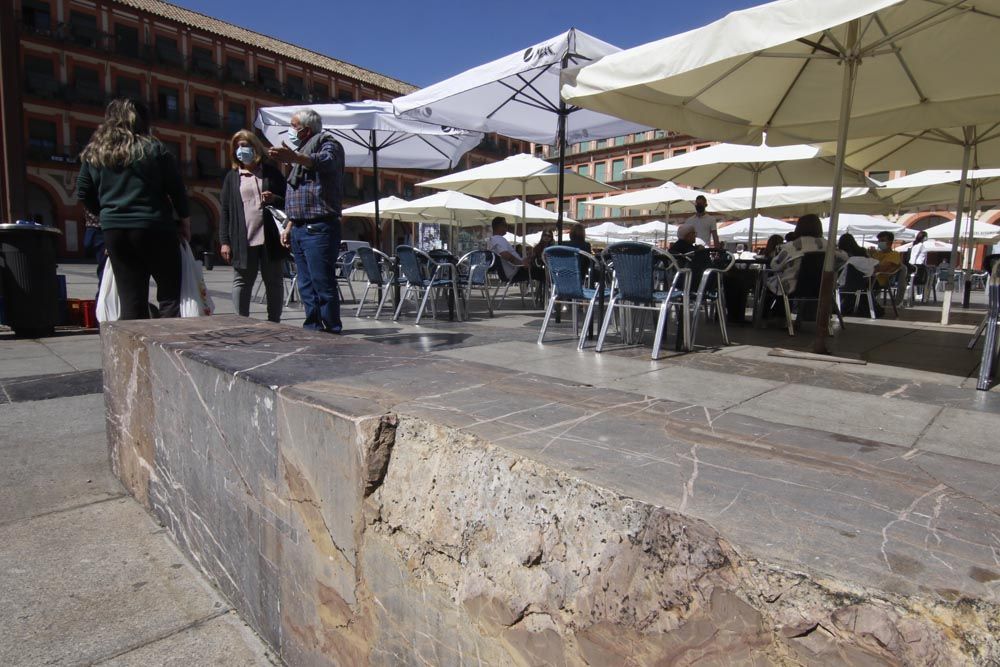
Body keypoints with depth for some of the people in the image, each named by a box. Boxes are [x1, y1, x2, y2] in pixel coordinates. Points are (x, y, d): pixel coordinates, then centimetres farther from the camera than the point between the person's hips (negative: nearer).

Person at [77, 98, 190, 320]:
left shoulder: (93, 152, 10)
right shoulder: (153, 148, -4)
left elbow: (83, 192, 12)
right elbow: (176, 187, -4)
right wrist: (185, 219, 7)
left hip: (114, 229, 5)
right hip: (153, 227, -4)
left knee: (130, 300, 7)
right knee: (170, 295, 2)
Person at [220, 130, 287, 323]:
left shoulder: (271, 172, 9)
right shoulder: (232, 177, 12)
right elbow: (225, 210, 8)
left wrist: (274, 199, -11)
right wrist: (224, 241, 0)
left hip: (270, 239, -1)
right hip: (242, 240, 1)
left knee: (274, 281, 5)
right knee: (241, 282, 4)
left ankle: (274, 322, 15)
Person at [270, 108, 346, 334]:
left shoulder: (328, 143, 1)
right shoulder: (301, 152, 28)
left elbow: (326, 162, -26)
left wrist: (294, 157, -42)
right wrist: (289, 225, 21)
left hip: (319, 228, -9)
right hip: (299, 229, 9)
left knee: (323, 284, -11)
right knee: (306, 286, 9)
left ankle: (332, 331, -7)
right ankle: (312, 331, 14)